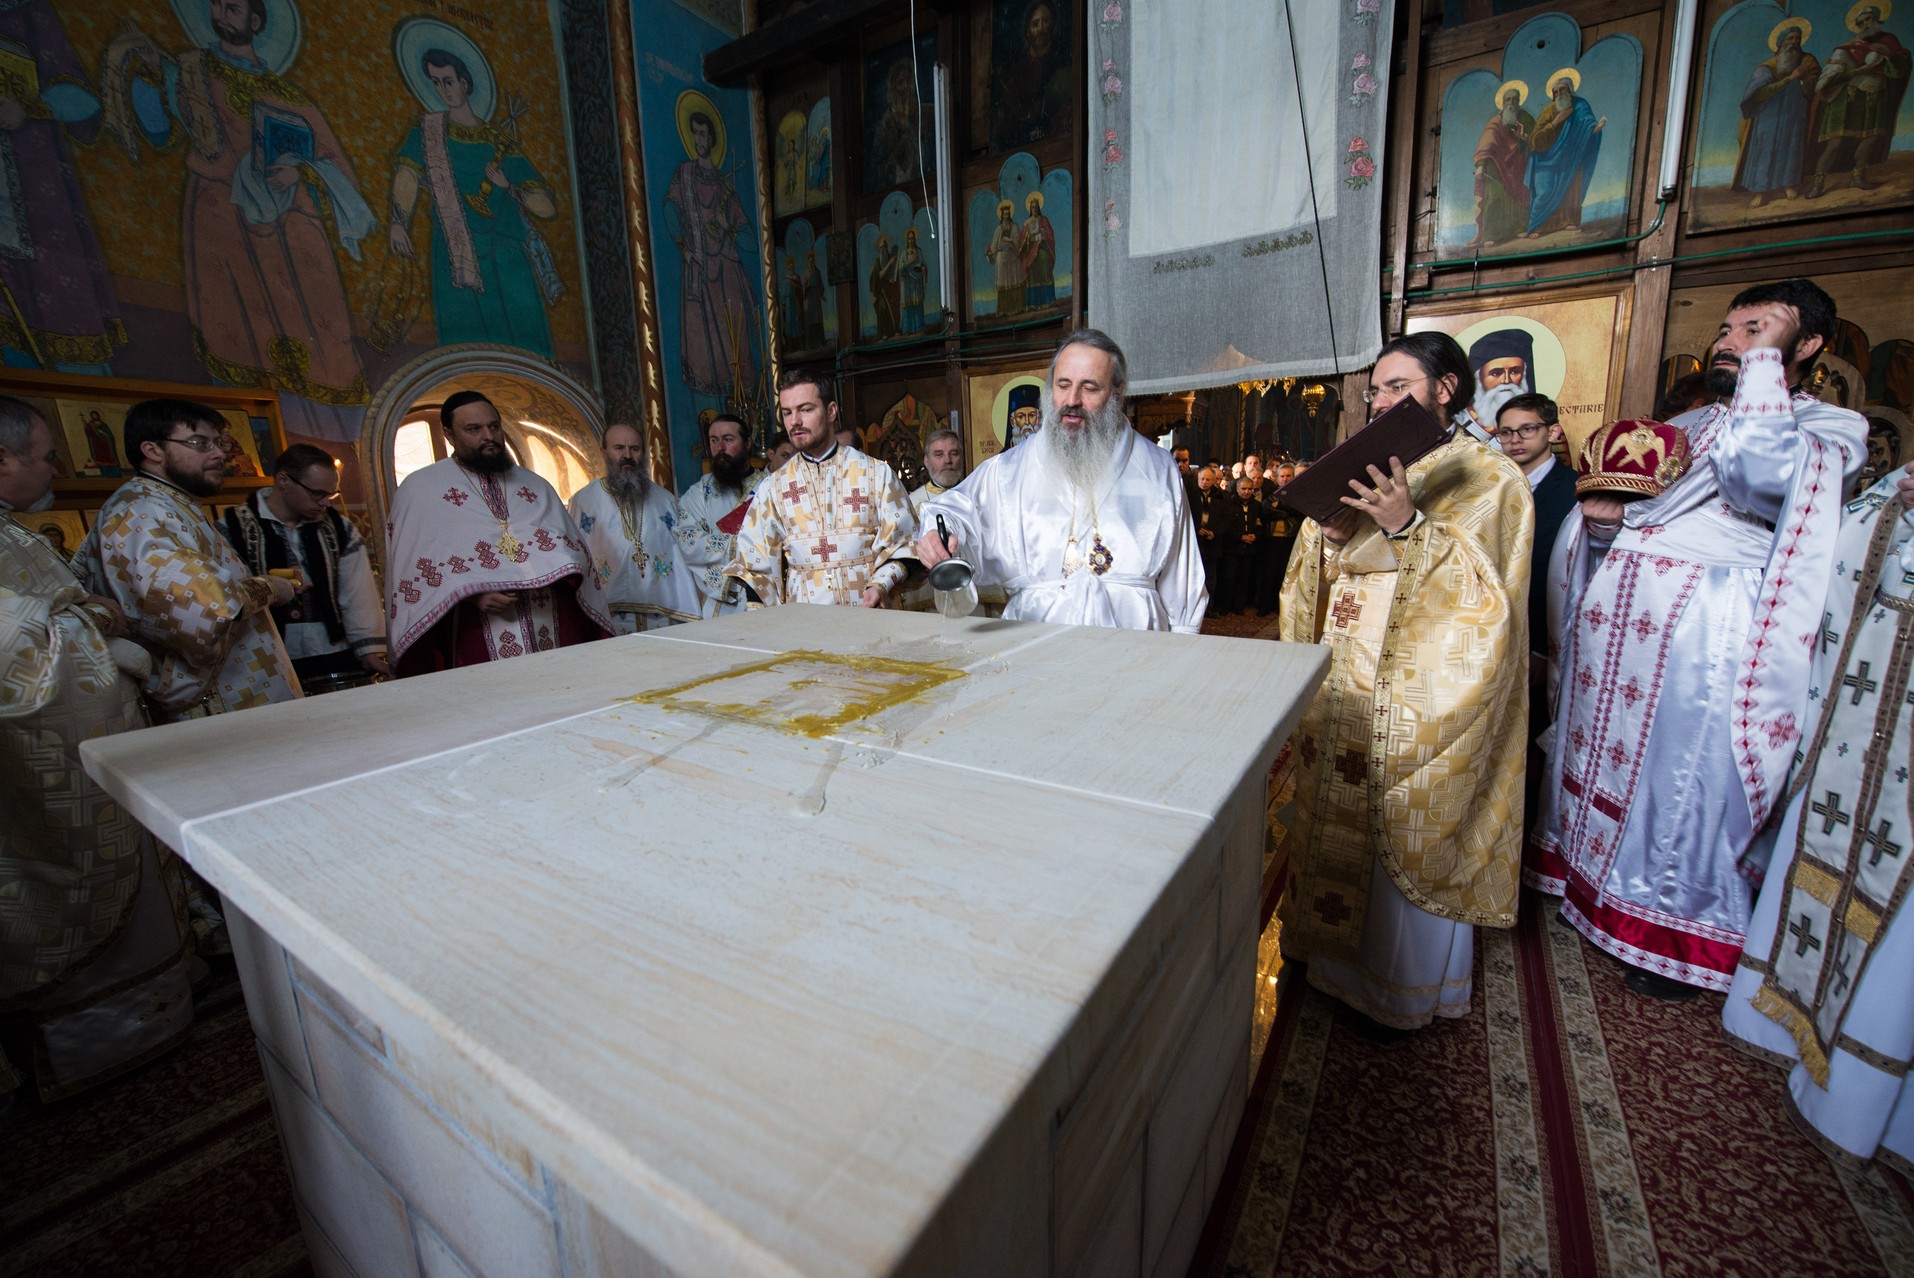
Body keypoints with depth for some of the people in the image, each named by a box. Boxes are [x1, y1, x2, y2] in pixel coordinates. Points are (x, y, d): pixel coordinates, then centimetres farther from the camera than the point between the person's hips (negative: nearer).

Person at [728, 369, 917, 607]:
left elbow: (901, 545, 6)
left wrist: (881, 585, -12)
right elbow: (754, 565, 11)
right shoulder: (774, 487, 12)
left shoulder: (876, 473, 7)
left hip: (867, 616, -1)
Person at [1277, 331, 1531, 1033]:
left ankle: (1403, 989, 27)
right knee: (1339, 823, 14)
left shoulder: (1487, 477, -4)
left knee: (1410, 840, 6)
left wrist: (1410, 527, -26)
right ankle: (1337, 955, 35)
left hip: (1420, 698, -5)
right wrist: (1327, 535, -10)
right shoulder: (1366, 473, 12)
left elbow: (1482, 595, -15)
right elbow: (1316, 582, 10)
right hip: (1343, 693, 6)